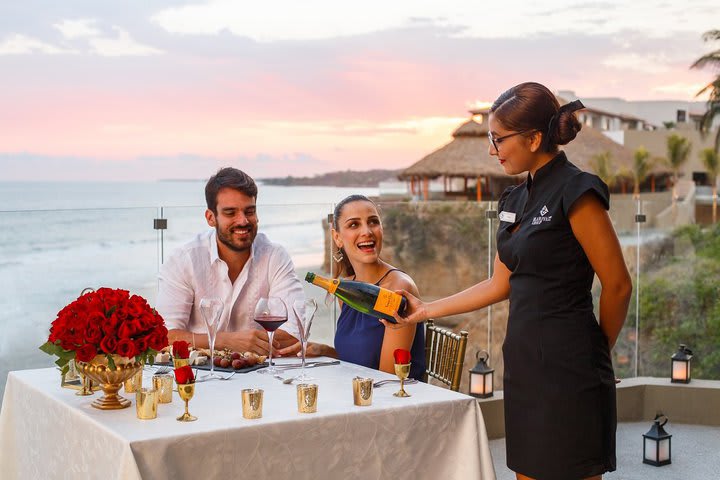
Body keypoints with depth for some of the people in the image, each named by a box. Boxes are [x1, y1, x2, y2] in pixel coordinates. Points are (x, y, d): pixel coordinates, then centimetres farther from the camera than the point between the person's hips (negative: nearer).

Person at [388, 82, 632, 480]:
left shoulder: (576, 192, -12)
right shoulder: (515, 200, 13)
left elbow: (617, 286, -8)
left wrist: (597, 353, 5)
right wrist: (426, 310, 19)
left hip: (566, 366, -8)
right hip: (523, 361, 8)